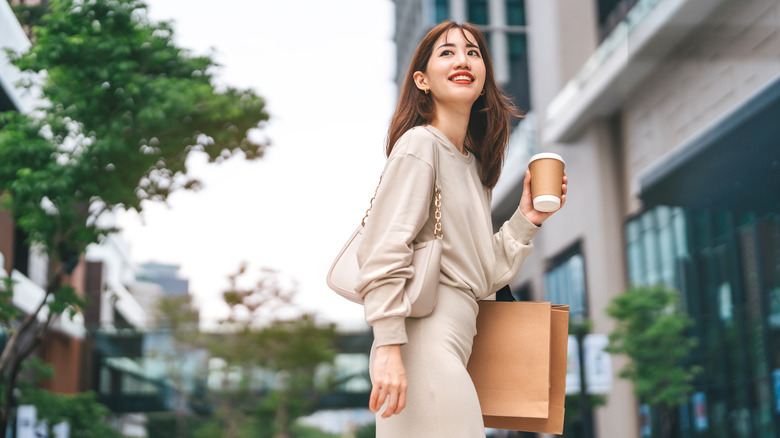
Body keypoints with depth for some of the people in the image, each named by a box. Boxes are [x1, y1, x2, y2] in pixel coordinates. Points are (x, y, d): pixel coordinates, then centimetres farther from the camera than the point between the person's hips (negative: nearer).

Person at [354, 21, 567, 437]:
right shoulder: (420, 144, -6)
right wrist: (388, 348, -22)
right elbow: (383, 251, -15)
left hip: (452, 346, 9)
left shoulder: (474, 165, 19)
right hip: (425, 341, -9)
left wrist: (526, 219, 9)